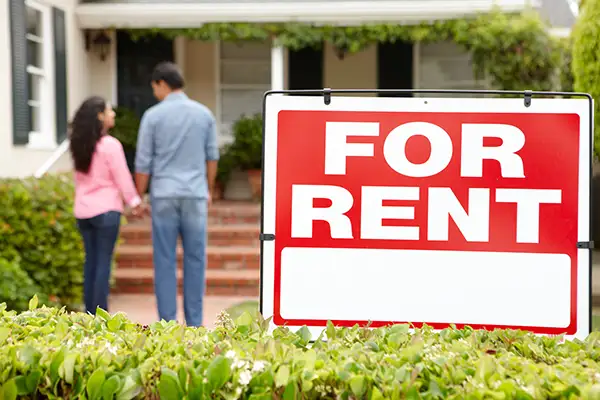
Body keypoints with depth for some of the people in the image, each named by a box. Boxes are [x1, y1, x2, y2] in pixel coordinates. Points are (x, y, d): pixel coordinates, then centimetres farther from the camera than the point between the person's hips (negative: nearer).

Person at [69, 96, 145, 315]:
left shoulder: (79, 145, 8)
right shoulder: (110, 145, -12)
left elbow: (79, 178, 13)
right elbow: (122, 178, -8)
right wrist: (135, 202, 3)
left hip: (83, 210, 6)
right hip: (106, 209, -6)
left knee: (91, 261, 11)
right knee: (104, 262, -2)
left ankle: (90, 313, 13)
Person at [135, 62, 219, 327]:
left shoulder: (153, 116, -4)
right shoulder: (204, 114, 4)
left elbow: (143, 163, -2)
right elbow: (212, 157, 10)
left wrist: (139, 197, 8)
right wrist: (209, 190, 22)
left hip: (163, 195, -2)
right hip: (195, 195, 2)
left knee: (165, 260, 3)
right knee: (195, 258, 7)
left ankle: (167, 323, 5)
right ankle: (194, 322, 9)